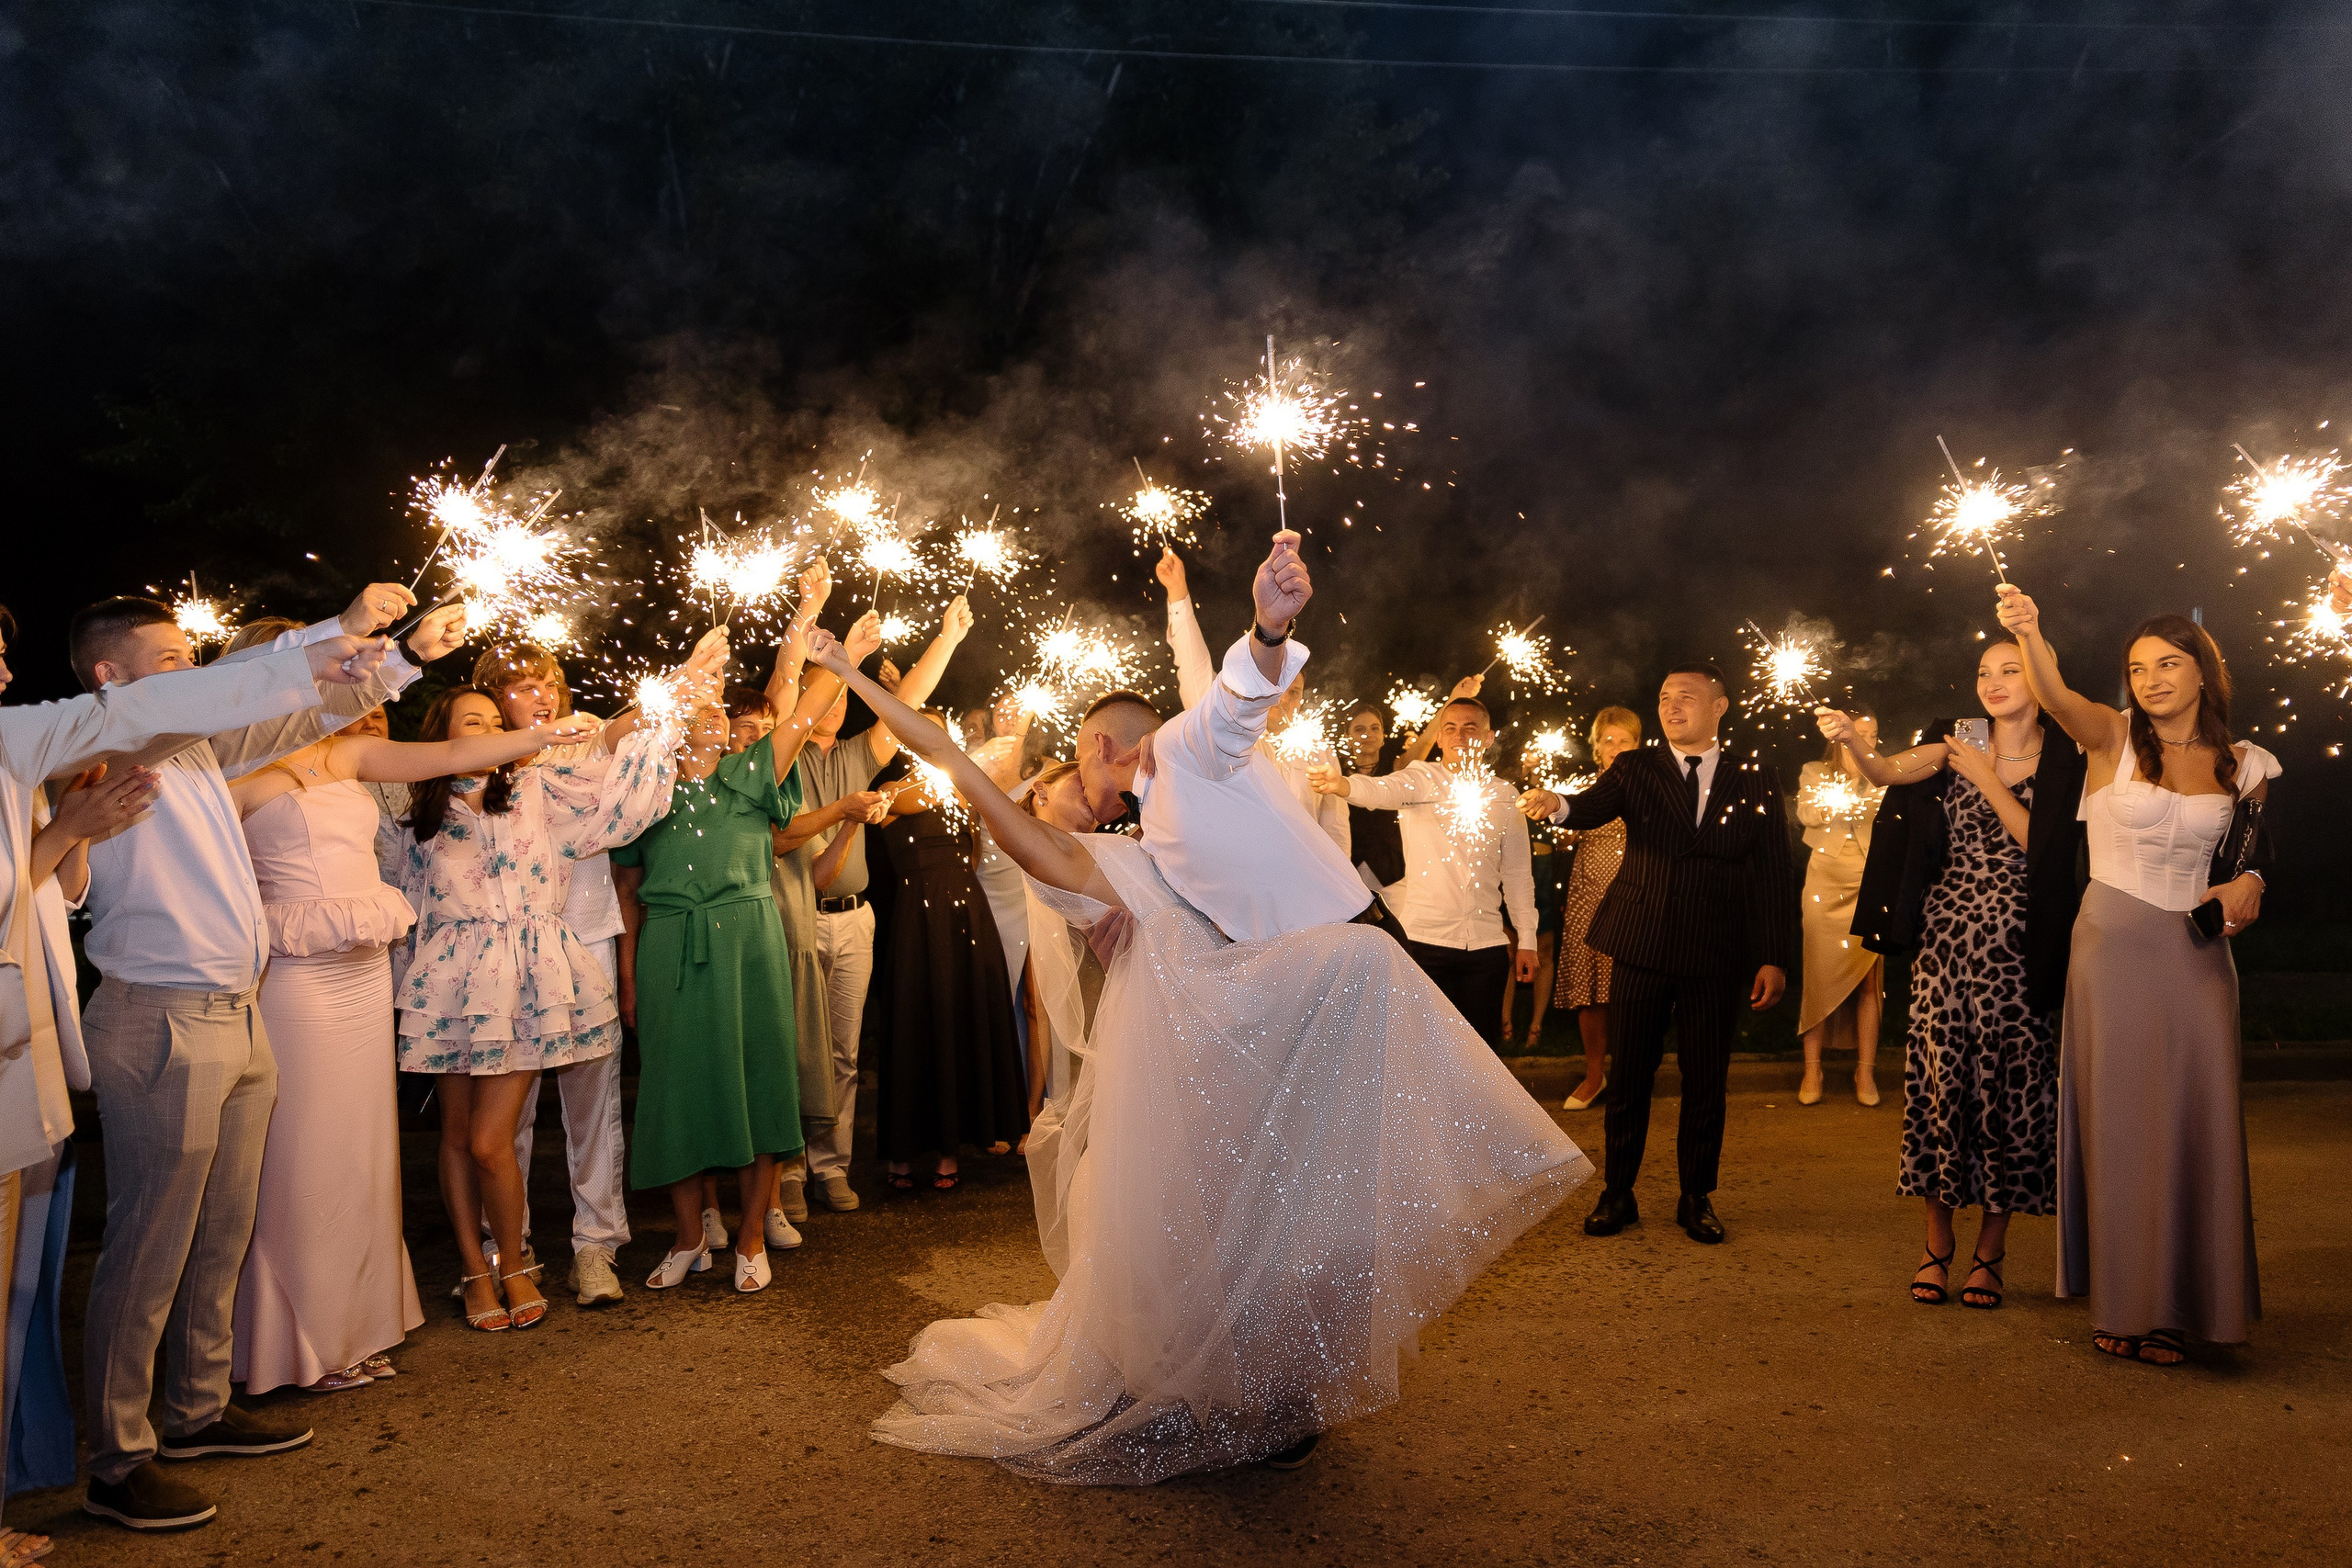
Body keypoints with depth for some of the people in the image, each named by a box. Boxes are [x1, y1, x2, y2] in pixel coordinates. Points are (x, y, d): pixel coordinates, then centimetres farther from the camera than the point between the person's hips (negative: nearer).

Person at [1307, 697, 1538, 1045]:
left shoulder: (1503, 795, 10)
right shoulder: (1420, 779, 0)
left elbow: (1517, 874, 14)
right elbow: (1381, 790, -22)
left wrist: (1527, 941, 12)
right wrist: (1340, 785, -44)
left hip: (1487, 946, 3)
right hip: (1427, 940, -3)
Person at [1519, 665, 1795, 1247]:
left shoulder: (1756, 779, 5)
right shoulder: (1635, 768, 6)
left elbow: (1775, 875, 3)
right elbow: (1594, 807, -11)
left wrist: (1774, 958, -3)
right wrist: (1556, 804, -35)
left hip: (1716, 957, 0)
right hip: (1642, 949, 0)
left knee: (1706, 1083, 8)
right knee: (1628, 1076, 7)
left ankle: (1697, 1198, 24)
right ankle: (1618, 1195, 21)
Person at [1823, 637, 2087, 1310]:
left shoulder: (2064, 760, 4)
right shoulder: (1955, 743, 7)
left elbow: (2043, 844, -7)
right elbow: (1887, 773, -11)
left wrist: (1987, 778, -9)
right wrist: (1853, 742, -32)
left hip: (2018, 948, -1)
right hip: (1945, 938, 1)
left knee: (2008, 1088, 0)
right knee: (1938, 1081, 0)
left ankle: (1989, 1252, 12)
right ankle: (1937, 1244, 12)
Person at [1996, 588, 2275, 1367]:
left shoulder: (2243, 766, 6)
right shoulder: (2114, 738, -3)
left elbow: (2242, 859, 19)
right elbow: (2056, 696, -25)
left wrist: (2247, 884, -5)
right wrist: (2029, 637, -45)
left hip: (2196, 956, 3)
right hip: (2114, 947, -3)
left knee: (2194, 1123, 3)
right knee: (2117, 1122, 2)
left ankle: (2180, 1304, 17)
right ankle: (2124, 1302, 14)